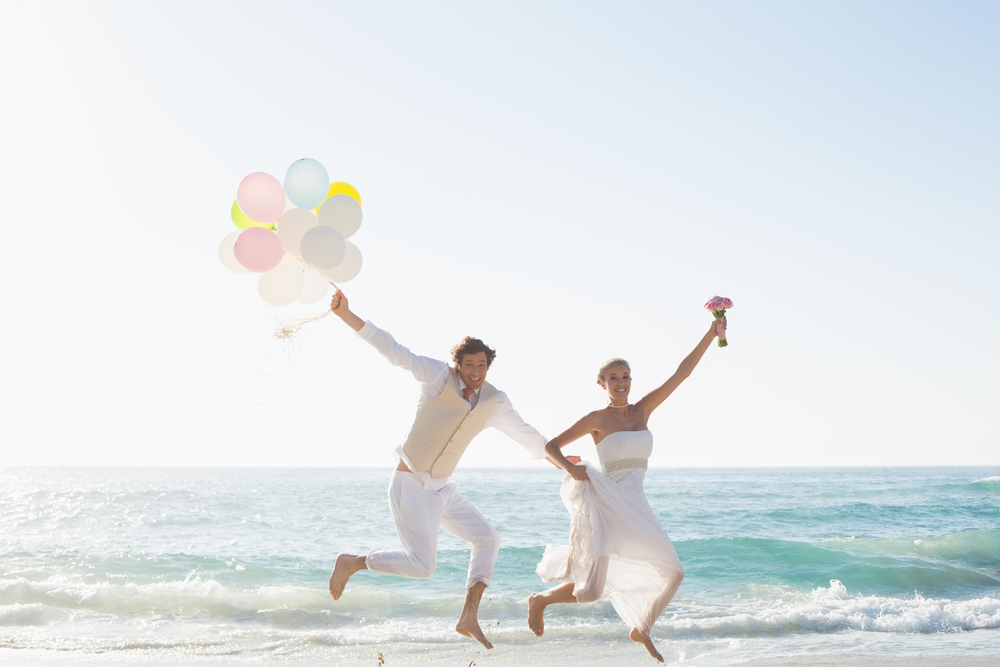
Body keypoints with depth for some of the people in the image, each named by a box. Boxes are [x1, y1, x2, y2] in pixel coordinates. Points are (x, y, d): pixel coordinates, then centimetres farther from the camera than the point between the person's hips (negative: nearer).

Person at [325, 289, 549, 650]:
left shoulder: (495, 401, 1)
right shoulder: (439, 375, -15)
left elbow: (523, 432, 19)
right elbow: (392, 350, -23)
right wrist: (345, 314, -32)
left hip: (441, 489, 7)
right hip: (409, 486, -6)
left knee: (488, 539, -3)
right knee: (422, 565, -11)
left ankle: (468, 619, 5)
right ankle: (352, 562, 9)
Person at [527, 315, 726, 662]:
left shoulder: (643, 409, 7)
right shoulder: (597, 419, -5)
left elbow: (681, 373, 1)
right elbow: (550, 446, -1)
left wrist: (710, 335, -6)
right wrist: (570, 468, -20)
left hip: (635, 507, 6)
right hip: (604, 503, -6)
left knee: (670, 573, 4)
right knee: (591, 590, -7)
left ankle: (641, 630, 26)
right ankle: (540, 600, 22)